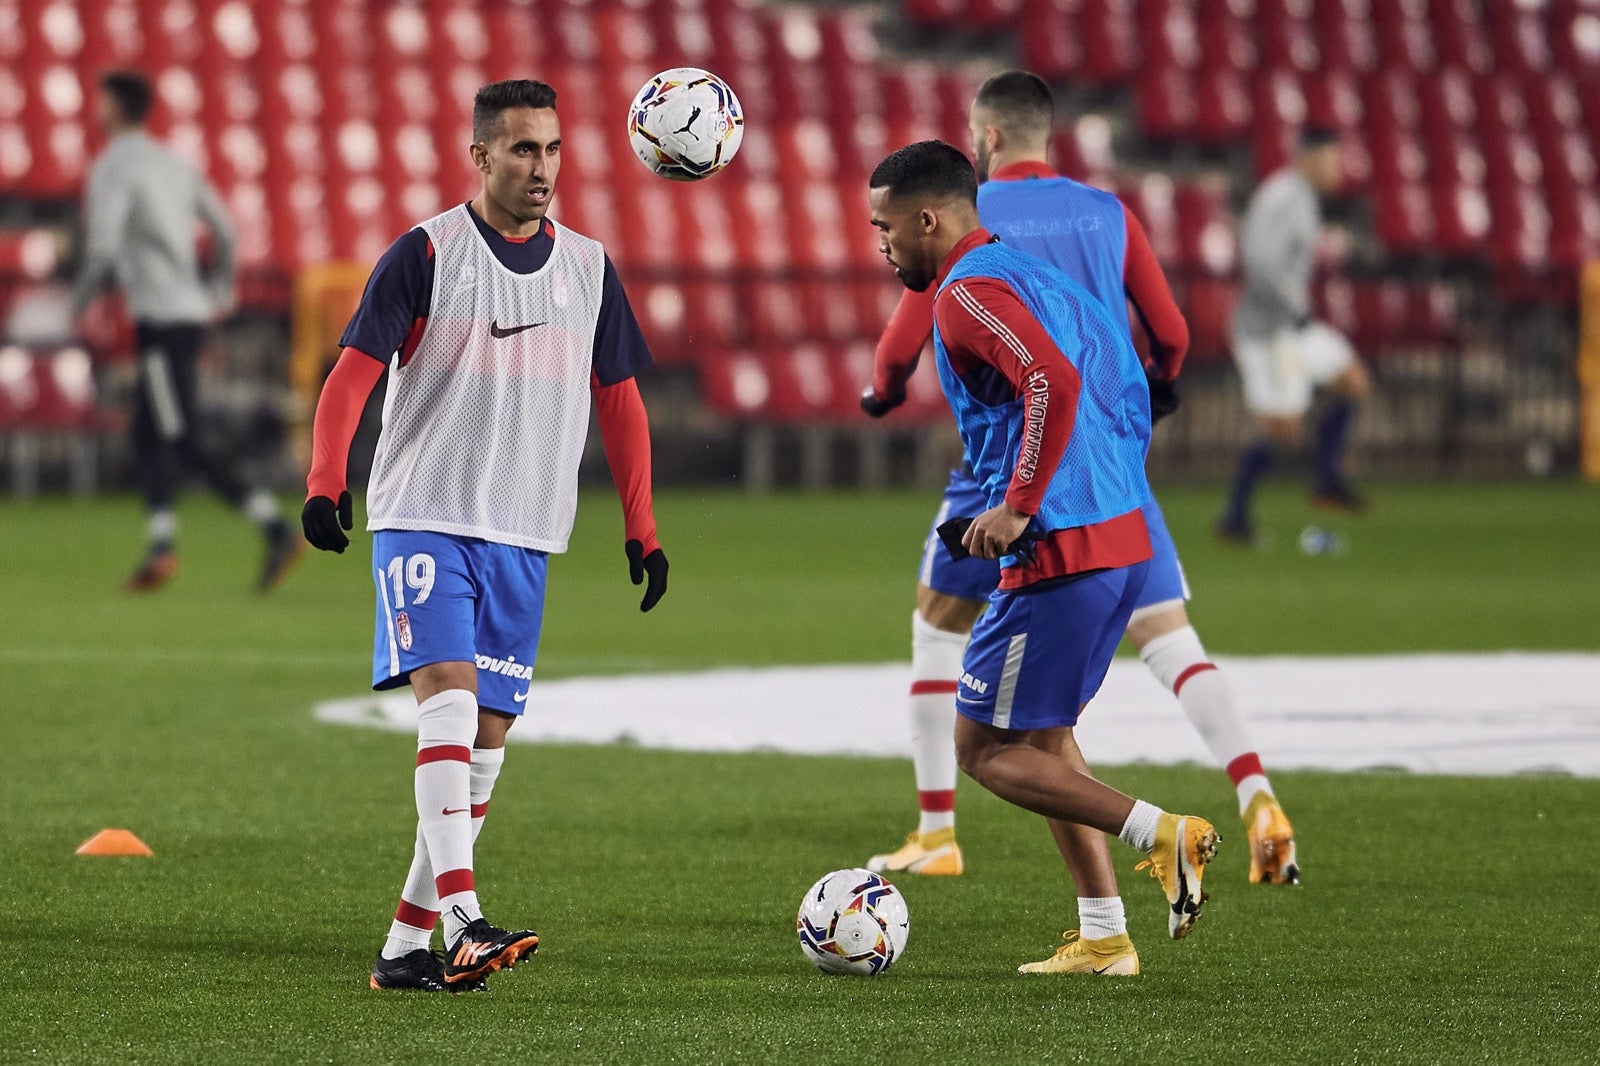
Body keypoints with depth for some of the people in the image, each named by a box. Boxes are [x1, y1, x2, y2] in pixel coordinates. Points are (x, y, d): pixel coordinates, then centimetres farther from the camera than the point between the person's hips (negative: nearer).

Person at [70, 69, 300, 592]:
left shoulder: (112, 169, -9)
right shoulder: (176, 164, 15)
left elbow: (103, 249, -18)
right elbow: (223, 229, 20)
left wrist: (80, 302, -4)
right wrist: (219, 290, 33)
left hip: (161, 317, -9)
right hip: (191, 312, 9)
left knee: (184, 441, -8)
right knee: (148, 435, 12)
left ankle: (276, 529, -16)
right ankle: (161, 546, 4)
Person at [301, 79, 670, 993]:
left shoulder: (588, 267, 10)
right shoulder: (427, 255, -3)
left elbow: (620, 402, 17)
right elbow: (353, 375, -7)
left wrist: (642, 529, 13)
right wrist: (326, 482, -21)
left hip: (524, 538, 5)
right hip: (424, 517, -5)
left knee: (488, 735, 3)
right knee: (449, 698, -21)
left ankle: (407, 947, 10)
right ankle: (465, 924, -30)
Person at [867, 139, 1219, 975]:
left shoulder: (968, 291, -11)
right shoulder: (1034, 274, 19)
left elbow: (1053, 381, -27)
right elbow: (1128, 394, 22)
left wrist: (1019, 506, -22)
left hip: (1058, 553, -10)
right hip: (1124, 539, 10)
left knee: (986, 750, -1)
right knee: (1041, 739, 19)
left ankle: (1162, 834, -13)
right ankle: (1103, 938, 16)